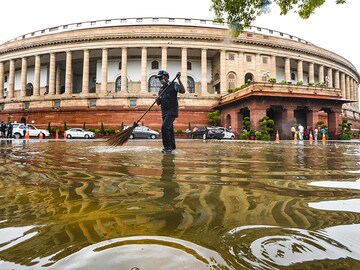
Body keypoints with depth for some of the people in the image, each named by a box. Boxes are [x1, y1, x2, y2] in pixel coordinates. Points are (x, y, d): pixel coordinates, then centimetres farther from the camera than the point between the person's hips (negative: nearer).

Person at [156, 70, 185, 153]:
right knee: (169, 129, 13)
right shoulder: (161, 89, 17)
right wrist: (158, 99, -7)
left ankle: (168, 147, -15)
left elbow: (183, 91, -19)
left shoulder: (173, 85, -1)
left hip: (172, 111, -7)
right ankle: (172, 146, 24)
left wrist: (179, 79, -23)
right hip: (164, 112, 7)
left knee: (164, 127, -21)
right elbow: (158, 103, 16)